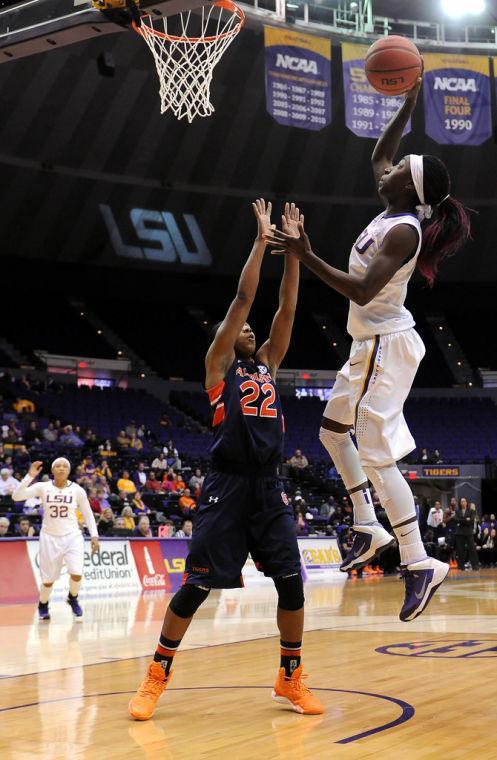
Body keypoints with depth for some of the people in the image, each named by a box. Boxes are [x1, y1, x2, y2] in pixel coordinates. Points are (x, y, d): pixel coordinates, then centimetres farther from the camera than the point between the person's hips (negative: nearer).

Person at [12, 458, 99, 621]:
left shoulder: (77, 490, -3)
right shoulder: (43, 487, -6)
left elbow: (88, 514, 6)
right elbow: (16, 496, -14)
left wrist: (94, 536, -1)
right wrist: (30, 476, -23)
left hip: (72, 536, 0)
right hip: (49, 537, 0)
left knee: (76, 574, -17)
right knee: (48, 579, 6)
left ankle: (73, 598, 16)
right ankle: (43, 605, 38)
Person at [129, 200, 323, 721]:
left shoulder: (267, 363, 19)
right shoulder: (219, 364, 4)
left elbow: (287, 309, 11)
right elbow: (243, 299, -3)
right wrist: (262, 239, -1)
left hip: (268, 486, 5)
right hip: (227, 485, -5)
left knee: (291, 582, 1)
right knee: (197, 585, -5)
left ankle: (290, 678, 15)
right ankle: (156, 677, 8)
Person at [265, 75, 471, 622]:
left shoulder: (403, 230, -21)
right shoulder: (396, 211, 6)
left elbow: (362, 291, -31)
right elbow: (378, 155, 24)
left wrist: (307, 258, -34)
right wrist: (407, 106, 20)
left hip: (386, 347, -10)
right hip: (373, 343, 10)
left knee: (377, 455, -10)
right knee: (332, 430, 20)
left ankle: (420, 564, -6)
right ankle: (369, 528, 25)